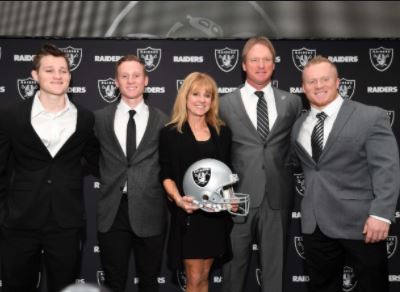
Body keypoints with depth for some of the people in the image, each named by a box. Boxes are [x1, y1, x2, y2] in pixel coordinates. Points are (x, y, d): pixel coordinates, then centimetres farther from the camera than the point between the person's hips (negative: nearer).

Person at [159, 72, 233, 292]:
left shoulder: (222, 132, 10)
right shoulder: (170, 133, -1)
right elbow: (166, 175, -4)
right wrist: (178, 199, -21)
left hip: (216, 213, 4)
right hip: (187, 214, -3)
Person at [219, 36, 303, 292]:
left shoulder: (292, 102, 7)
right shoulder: (226, 103, 2)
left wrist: (291, 180, 4)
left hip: (278, 197, 2)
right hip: (239, 197, -1)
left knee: (275, 267, 12)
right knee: (235, 266, 10)